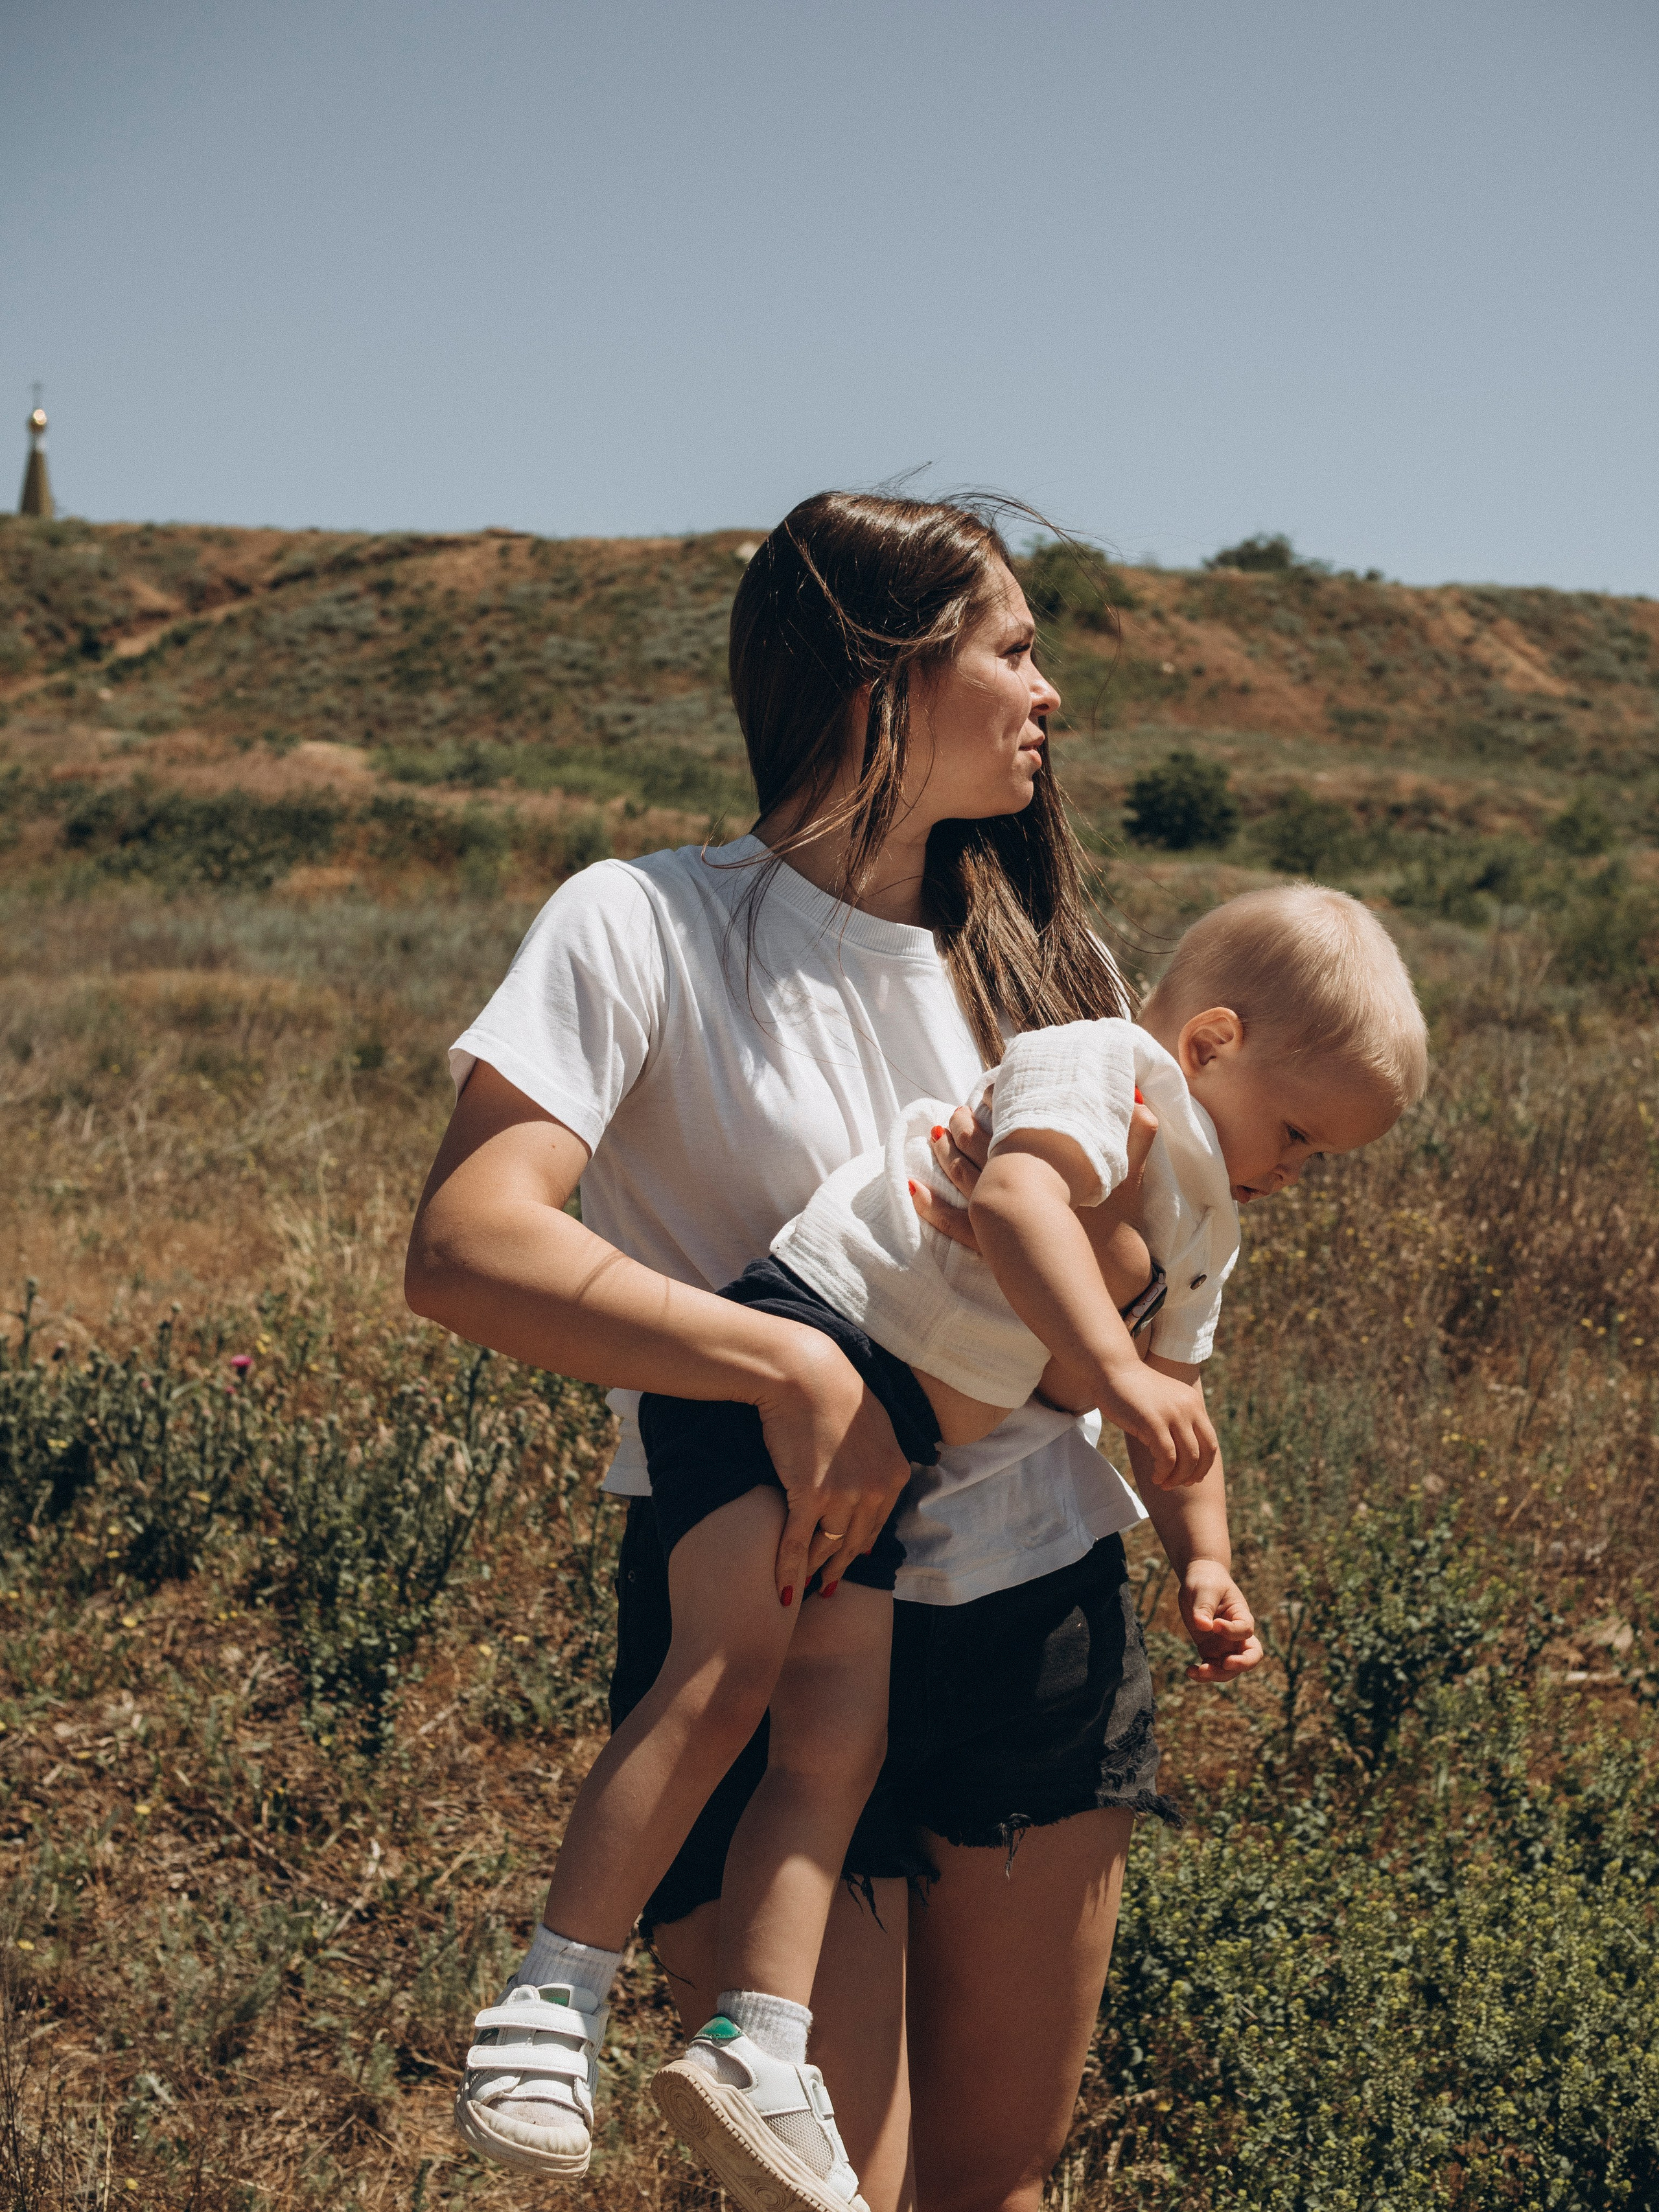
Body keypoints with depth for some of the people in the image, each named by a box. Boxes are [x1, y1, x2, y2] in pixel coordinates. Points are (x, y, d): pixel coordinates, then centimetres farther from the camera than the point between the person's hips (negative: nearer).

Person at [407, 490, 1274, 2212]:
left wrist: (1200, 1549, 2)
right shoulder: (646, 927, -11)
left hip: (1043, 1618, 5)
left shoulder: (1037, 958, 7)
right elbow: (463, 1247, -23)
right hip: (766, 1627, -5)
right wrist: (791, 1367, -29)